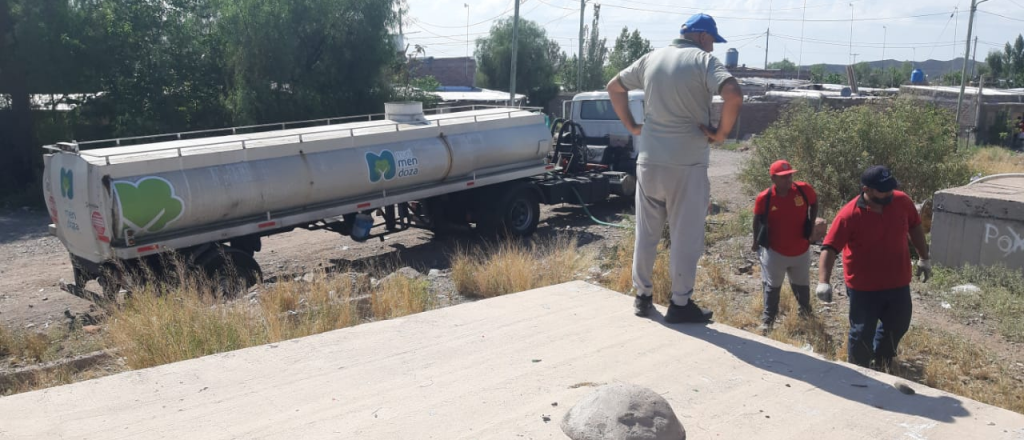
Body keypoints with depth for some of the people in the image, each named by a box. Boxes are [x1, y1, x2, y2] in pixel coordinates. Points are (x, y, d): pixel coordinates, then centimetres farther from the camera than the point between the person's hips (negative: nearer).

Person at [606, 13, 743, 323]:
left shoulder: (651, 59, 10)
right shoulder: (703, 60, -7)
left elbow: (614, 87, 20)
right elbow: (734, 95, -23)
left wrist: (631, 126, 17)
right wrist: (722, 132, -11)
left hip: (648, 161, 5)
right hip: (687, 164, -5)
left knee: (646, 233, 14)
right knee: (685, 237, 5)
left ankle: (642, 296, 24)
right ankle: (681, 304, 12)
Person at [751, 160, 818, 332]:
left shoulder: (804, 189, -15)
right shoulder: (764, 198, -18)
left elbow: (814, 202, 7)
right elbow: (758, 220, -1)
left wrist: (811, 223, -1)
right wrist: (756, 242, 5)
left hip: (801, 251, 2)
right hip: (775, 252, -2)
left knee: (802, 284, 22)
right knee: (772, 287, 11)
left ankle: (806, 312, 46)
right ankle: (768, 319, 25)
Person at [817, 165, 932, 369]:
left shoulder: (902, 202, -8)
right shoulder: (849, 215, -23)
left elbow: (915, 227, 10)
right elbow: (830, 248, -24)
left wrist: (924, 258, 16)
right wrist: (823, 281, -33)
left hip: (898, 283, 5)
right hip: (864, 287, -5)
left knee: (897, 326, 24)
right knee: (862, 333, 7)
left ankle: (882, 361, 51)